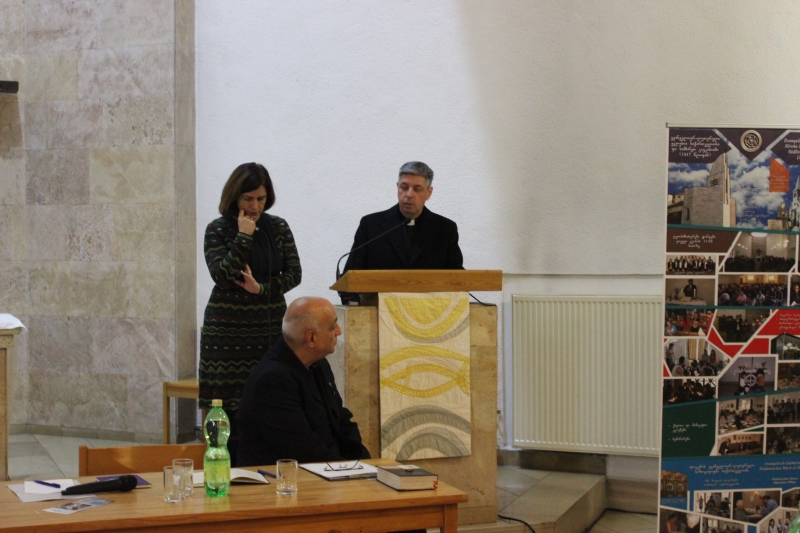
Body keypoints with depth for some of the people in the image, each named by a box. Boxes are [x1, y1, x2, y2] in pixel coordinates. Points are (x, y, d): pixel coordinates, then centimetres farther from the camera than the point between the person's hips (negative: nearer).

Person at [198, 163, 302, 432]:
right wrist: (243, 237, -13)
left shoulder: (278, 227, 8)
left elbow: (294, 273, 4)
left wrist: (262, 289, -10)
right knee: (230, 409, -4)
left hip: (271, 328, 2)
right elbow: (222, 276, -11)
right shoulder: (218, 230, 0)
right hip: (228, 330, -2)